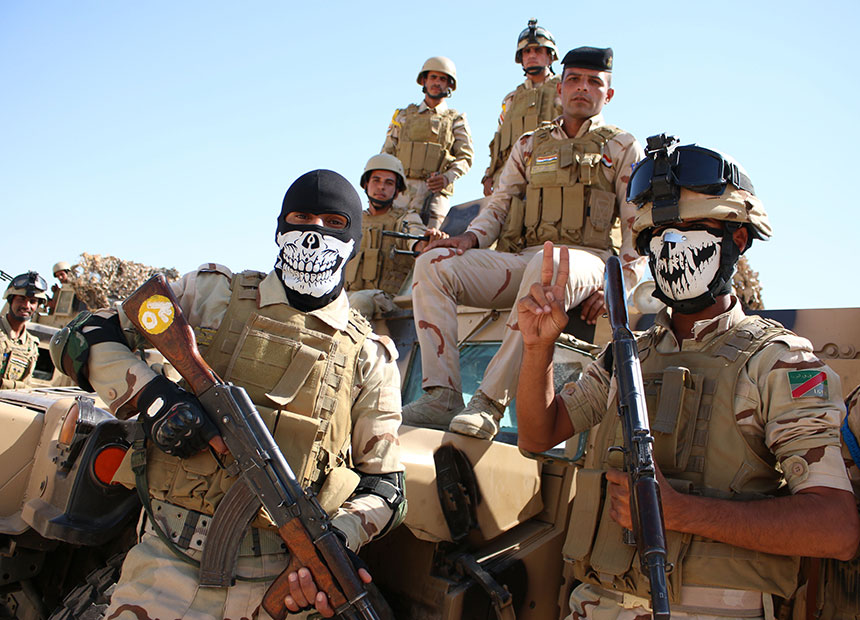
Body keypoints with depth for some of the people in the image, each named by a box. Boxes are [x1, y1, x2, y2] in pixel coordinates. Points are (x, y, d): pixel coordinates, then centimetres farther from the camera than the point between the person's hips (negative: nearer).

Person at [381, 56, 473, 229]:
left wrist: (448, 177, -13)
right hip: (400, 189, 2)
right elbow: (387, 153, 20)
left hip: (434, 191, -2)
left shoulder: (456, 120, 18)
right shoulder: (404, 115, 23)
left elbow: (465, 157, 7)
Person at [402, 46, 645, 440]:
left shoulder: (623, 148, 16)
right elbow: (499, 204, 18)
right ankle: (442, 395, -27)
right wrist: (470, 237, -5)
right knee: (434, 263, -20)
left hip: (584, 260, -4)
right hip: (518, 260, 4)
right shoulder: (530, 145, 25)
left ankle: (490, 402, -38)